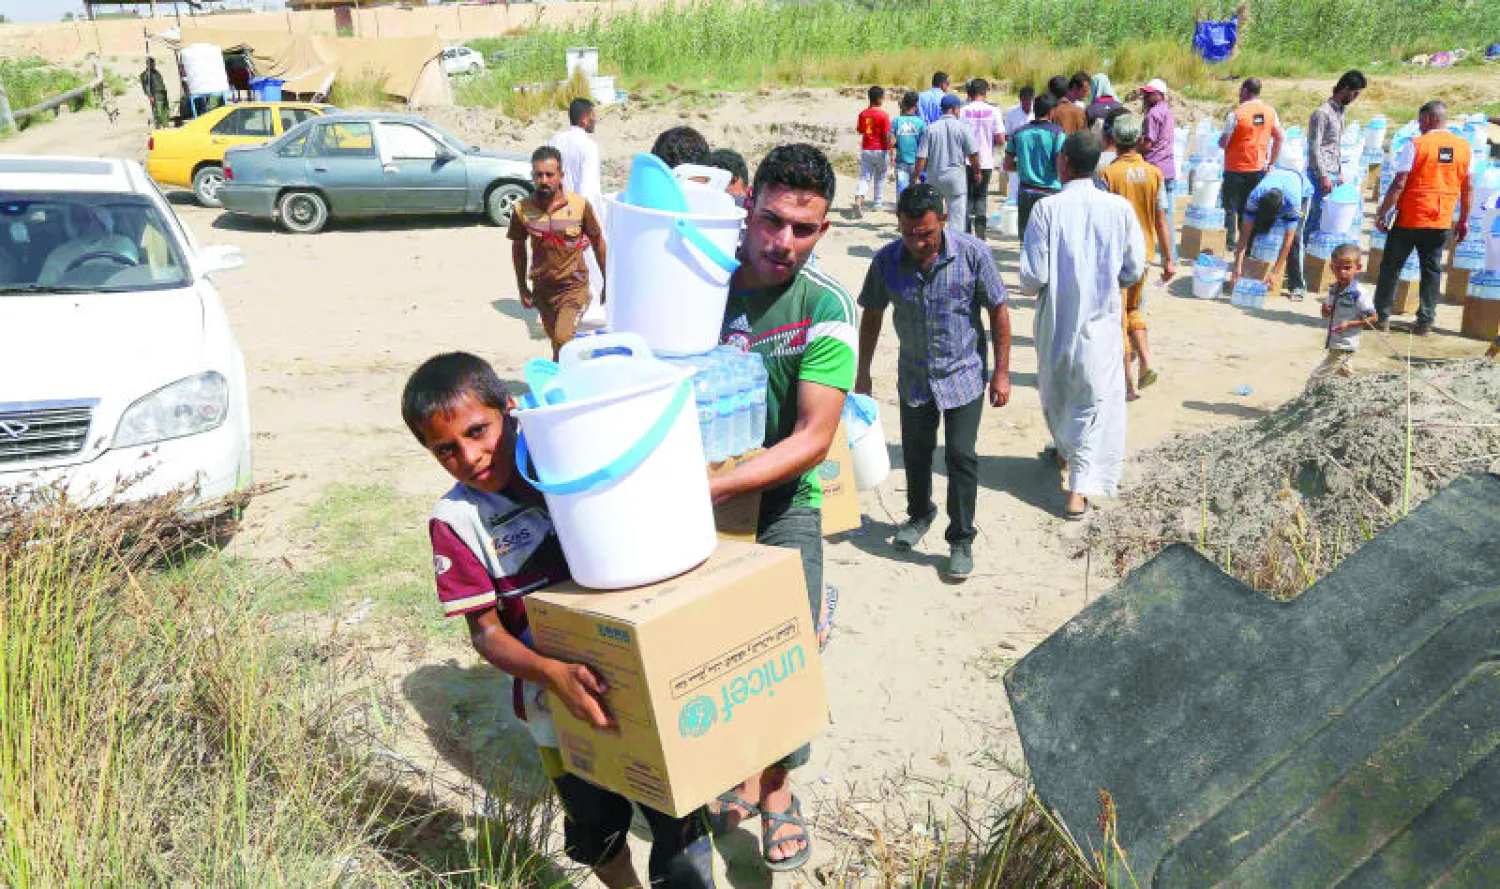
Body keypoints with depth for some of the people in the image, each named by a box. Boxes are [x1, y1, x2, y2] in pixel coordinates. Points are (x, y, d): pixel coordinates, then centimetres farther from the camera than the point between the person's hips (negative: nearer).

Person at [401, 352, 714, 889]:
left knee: (682, 824, 6)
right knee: (597, 833, 21)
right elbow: (486, 632, -11)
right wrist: (552, 673, -29)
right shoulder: (456, 522, -10)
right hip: (560, 704, 0)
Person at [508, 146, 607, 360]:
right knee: (558, 346, 14)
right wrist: (522, 288, 12)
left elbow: (598, 242, 2)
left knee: (564, 338, -21)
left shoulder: (579, 204, -9)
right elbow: (518, 247, 10)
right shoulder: (523, 209, -5)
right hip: (542, 288, 3)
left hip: (573, 286, -3)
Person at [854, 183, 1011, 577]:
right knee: (915, 452, 16)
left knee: (961, 455, -4)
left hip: (964, 373, -3)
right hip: (914, 376, 3)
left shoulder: (972, 253, -17)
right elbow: (872, 316, 3)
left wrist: (1002, 372, -7)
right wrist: (863, 373, 7)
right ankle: (919, 515, 43)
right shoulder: (886, 261, -12)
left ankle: (961, 539, 12)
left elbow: (998, 311, -8)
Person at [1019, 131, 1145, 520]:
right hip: (1102, 322, 0)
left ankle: (1066, 451, 48)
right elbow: (1133, 271, 0)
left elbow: (1033, 277, -15)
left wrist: (1030, 287, 8)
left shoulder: (1047, 209, -14)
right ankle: (1080, 488, -2)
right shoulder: (1119, 208, -8)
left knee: (1056, 391, 24)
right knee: (1097, 401, 7)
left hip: (1057, 321, 0)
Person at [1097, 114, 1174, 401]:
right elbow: (1161, 221, 1)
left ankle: (1129, 383, 3)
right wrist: (1168, 259, 7)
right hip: (1144, 251, 4)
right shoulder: (1154, 173, 0)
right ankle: (1147, 362, 7)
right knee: (1134, 309, 23)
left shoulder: (1108, 174, -11)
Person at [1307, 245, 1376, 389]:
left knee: (1315, 380, -10)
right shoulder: (1333, 289, 3)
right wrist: (1326, 311, -8)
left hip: (1345, 346, -8)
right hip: (1333, 344, 8)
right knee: (1345, 375, 23)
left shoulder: (1358, 294, -20)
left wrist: (1349, 324, -23)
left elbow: (1373, 318, -14)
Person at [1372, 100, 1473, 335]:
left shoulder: (1416, 145, -10)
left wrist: (1382, 213, -6)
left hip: (1410, 219, -4)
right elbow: (1467, 188, 8)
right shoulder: (1464, 147, 4)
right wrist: (1464, 221, 15)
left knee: (1391, 267, 8)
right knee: (1431, 270, 11)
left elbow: (1398, 185, -14)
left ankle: (1382, 316, 12)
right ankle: (1425, 321, 11)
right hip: (1441, 222, 4)